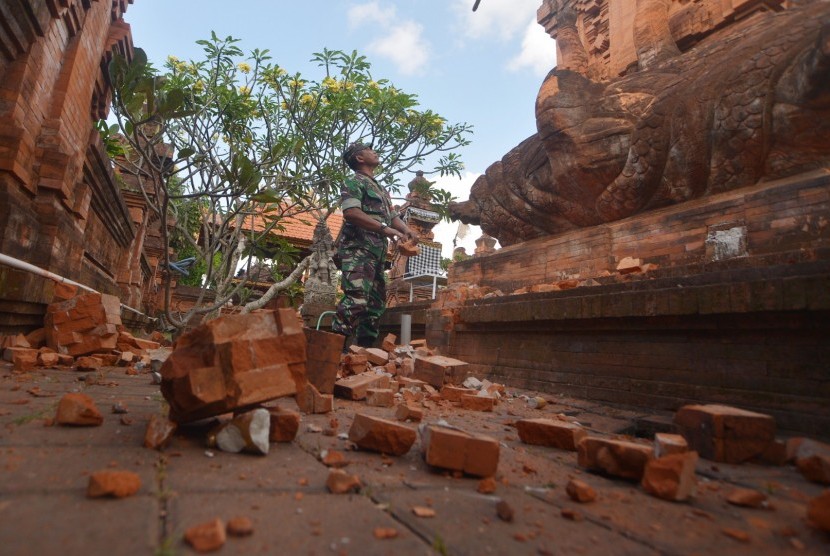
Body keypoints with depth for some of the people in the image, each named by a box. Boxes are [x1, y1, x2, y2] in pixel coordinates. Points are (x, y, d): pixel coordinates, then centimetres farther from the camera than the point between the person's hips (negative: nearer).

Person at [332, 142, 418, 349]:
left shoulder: (380, 188, 29)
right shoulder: (353, 182, 2)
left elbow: (392, 216, 25)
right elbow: (351, 212, -15)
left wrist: (407, 230, 2)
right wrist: (384, 229, -22)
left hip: (378, 251, 9)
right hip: (358, 248, -9)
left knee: (376, 302, 9)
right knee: (356, 299, -22)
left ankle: (365, 348, 15)